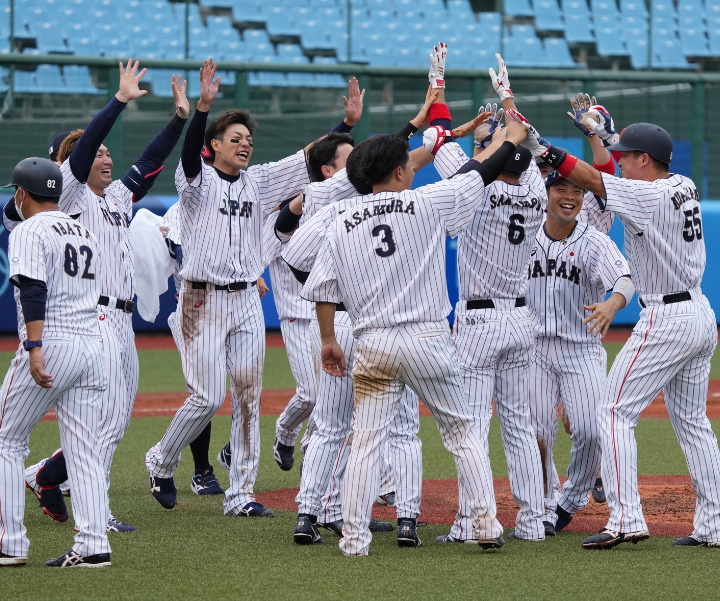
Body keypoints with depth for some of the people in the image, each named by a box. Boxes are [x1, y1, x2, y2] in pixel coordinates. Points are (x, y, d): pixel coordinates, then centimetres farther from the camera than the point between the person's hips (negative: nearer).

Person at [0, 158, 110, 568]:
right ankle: (93, 545, -4)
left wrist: (34, 347, -26)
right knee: (84, 450, 5)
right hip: (92, 345, 7)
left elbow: (33, 291, -18)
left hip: (50, 346, -7)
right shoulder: (86, 234, 19)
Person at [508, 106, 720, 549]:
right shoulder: (684, 186, 8)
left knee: (616, 413, -7)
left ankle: (626, 518, -16)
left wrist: (538, 143, -21)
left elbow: (591, 179, -21)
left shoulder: (649, 196, -16)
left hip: (666, 321, -9)